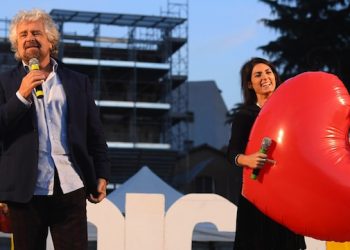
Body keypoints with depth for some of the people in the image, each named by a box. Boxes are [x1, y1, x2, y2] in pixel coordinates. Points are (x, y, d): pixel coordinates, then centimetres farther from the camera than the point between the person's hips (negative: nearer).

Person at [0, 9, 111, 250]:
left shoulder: (79, 82, 12)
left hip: (70, 187, 1)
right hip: (25, 190, 0)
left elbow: (95, 134, 12)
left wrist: (102, 175, 5)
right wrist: (22, 96, -14)